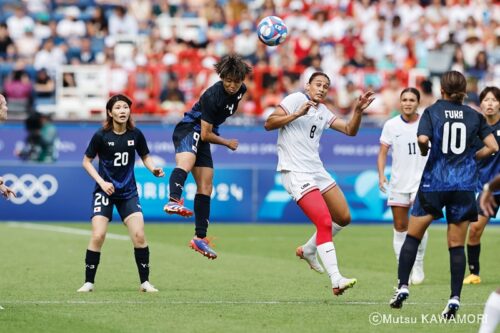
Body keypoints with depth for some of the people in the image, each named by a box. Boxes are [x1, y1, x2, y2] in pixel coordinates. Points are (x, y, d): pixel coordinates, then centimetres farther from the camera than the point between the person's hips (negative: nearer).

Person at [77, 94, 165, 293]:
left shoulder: (135, 134, -4)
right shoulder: (101, 136, -11)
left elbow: (145, 157, 12)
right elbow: (87, 161, -1)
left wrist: (154, 169, -9)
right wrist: (101, 182, -12)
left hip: (128, 192, 2)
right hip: (105, 191, -2)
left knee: (139, 235, -9)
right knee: (98, 236, -13)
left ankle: (145, 282, 3)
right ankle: (88, 282, 0)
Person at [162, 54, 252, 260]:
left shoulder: (240, 90, -1)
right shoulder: (213, 96, -25)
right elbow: (206, 135, -18)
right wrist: (228, 143, -5)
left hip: (202, 138, 9)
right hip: (188, 129, -9)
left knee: (205, 189, 7)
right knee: (185, 164, -40)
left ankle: (200, 238, 13)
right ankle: (174, 201, -66)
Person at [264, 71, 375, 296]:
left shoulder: (323, 112, 16)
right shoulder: (296, 100, -5)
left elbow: (350, 130, 13)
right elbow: (269, 124, -12)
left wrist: (358, 110, -3)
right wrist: (297, 114, -21)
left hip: (316, 170, 8)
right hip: (296, 173, -8)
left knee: (343, 218, 10)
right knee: (324, 222, -18)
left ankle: (308, 250, 30)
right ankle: (336, 280, -21)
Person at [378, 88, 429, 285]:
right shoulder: (391, 125, 1)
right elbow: (383, 152, 3)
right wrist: (381, 175, -11)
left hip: (422, 181, -2)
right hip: (398, 183, 2)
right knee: (400, 226, 4)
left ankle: (418, 266, 2)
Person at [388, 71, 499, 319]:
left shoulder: (432, 112, 0)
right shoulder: (474, 116, 6)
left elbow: (423, 140, -16)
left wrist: (424, 151, 5)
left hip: (434, 183, -2)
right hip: (464, 185, 2)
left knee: (412, 236, 12)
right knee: (457, 245, 4)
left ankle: (402, 287, 4)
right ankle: (454, 298, -4)